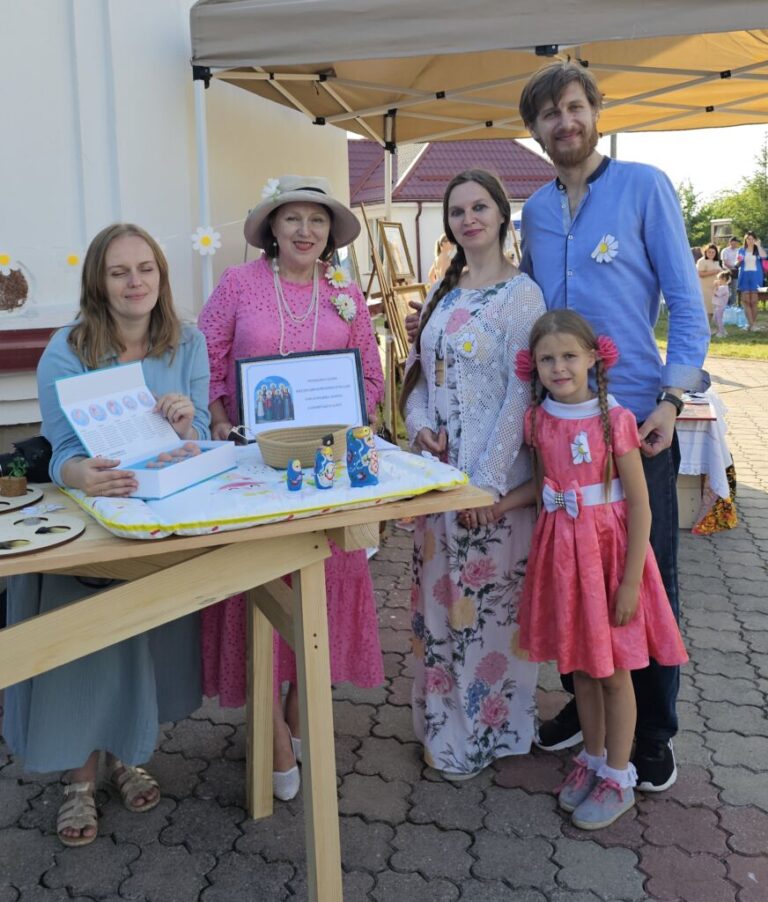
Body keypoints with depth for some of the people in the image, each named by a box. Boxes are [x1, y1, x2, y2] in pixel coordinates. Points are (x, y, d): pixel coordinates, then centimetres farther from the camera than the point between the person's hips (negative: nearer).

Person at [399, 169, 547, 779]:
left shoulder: (520, 294, -9)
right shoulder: (444, 291, 12)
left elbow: (520, 394, -14)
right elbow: (418, 370, 15)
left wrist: (487, 479, -18)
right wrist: (419, 424, -5)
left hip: (491, 475, -7)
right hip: (436, 466, 7)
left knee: (487, 598, 4)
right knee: (438, 591, 15)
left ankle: (485, 731, 23)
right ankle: (446, 721, 33)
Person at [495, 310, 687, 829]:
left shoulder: (613, 419, -14)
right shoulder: (539, 419, 0)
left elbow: (639, 504, -13)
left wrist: (630, 581, -16)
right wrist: (498, 506, -1)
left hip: (607, 547, -4)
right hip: (560, 548, 4)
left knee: (613, 670, 8)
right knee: (579, 666, 16)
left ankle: (618, 778, 25)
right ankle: (593, 759, 36)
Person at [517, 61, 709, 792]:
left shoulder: (644, 186, -3)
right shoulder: (535, 212, 11)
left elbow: (685, 300, -5)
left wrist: (671, 399, -14)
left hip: (635, 416, -4)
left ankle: (651, 733, 20)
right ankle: (583, 702, 31)